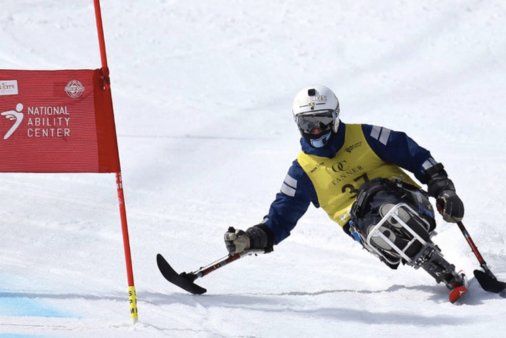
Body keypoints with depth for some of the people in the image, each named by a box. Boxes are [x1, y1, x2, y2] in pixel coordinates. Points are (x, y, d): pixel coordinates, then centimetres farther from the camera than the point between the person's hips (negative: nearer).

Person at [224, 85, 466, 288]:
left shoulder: (363, 136, 5)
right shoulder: (303, 171, 10)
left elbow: (414, 155, 6)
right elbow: (283, 214, 12)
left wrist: (442, 188, -4)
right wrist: (253, 239, -5)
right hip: (360, 223, 0)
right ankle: (443, 272, -34)